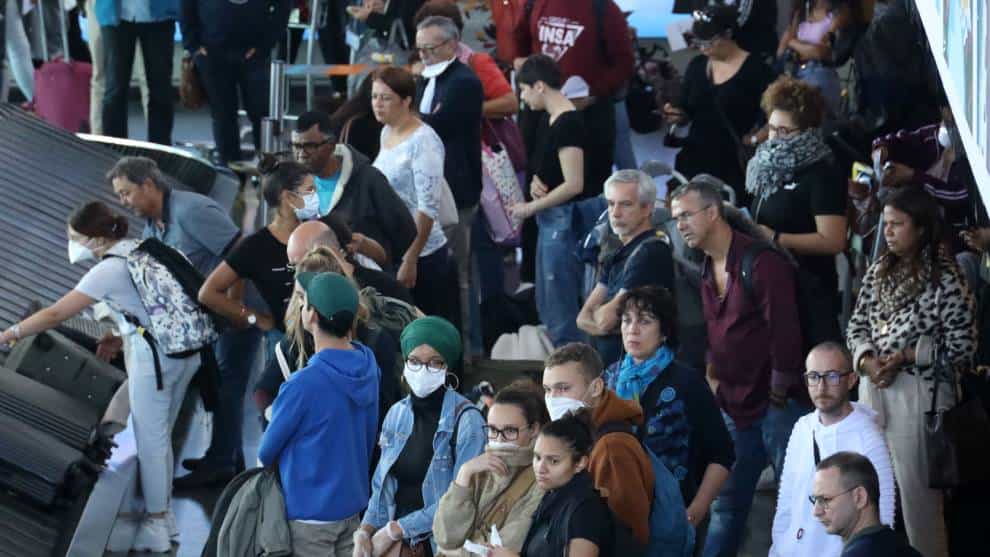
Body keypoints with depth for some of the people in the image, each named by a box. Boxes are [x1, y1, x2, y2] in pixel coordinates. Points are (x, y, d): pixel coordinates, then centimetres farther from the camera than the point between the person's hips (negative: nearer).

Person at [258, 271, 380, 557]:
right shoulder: (367, 366, -4)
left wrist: (264, 459, 14)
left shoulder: (304, 383, -25)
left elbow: (268, 449, -8)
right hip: (352, 503, 7)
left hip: (310, 513, -7)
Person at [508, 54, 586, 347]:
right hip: (550, 220, 10)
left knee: (561, 311, -6)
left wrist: (531, 207, -12)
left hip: (562, 220, -10)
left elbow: (574, 185, -21)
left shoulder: (568, 123, -17)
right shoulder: (555, 120, 11)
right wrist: (537, 183, 3)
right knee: (547, 304, 16)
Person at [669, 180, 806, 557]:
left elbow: (784, 329, -16)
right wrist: (713, 379, 9)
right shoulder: (706, 272, 11)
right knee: (726, 504, 10)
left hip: (775, 404, -8)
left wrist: (779, 395, -13)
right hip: (734, 408, 8)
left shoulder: (761, 262, -14)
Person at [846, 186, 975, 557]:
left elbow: (962, 346, -11)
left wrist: (905, 355, -14)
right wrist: (867, 361, -8)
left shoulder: (944, 278, -12)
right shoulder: (879, 271, 8)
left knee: (915, 488, 0)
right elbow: (857, 324, 11)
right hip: (873, 388, 6)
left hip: (919, 392, -6)